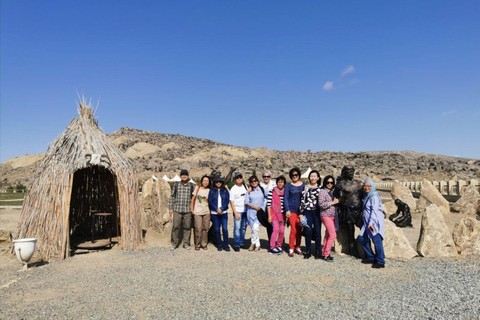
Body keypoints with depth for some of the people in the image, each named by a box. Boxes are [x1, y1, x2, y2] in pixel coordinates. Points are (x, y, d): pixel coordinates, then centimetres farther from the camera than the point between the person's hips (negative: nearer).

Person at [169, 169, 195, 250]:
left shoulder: (191, 185, 7)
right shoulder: (176, 185, 5)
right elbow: (172, 197, 8)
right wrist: (170, 208, 4)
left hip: (188, 210, 1)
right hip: (177, 210, -1)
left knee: (187, 227, 4)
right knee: (176, 227, 0)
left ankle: (186, 243, 17)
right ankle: (174, 243, 13)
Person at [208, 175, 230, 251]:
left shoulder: (225, 191, 9)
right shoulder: (211, 191, 8)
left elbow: (227, 201, 1)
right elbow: (210, 201, 0)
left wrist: (221, 209, -12)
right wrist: (217, 209, -12)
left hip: (223, 213, 0)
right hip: (214, 213, 0)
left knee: (225, 229, -6)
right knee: (217, 230, 3)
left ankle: (226, 245, 4)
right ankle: (219, 245, 15)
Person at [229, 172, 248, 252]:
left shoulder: (245, 186, 9)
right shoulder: (233, 189, -4)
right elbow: (231, 202, -6)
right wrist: (235, 213, -10)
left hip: (245, 210, 5)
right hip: (237, 211, -5)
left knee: (244, 227, 9)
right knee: (237, 228, -6)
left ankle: (241, 243, 20)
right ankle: (236, 245, 0)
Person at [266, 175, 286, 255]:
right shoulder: (272, 191, -5)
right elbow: (268, 204, -6)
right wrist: (269, 216, -9)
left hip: (282, 214, 4)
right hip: (274, 213, -4)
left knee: (282, 231, 4)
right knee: (276, 229, -14)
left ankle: (278, 246, 24)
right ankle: (272, 248, -4)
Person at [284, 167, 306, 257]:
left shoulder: (304, 185, 8)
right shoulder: (288, 186, 4)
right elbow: (285, 198, 1)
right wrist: (287, 210, -8)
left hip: (301, 210, 2)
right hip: (292, 210, -2)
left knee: (299, 230, 7)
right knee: (293, 229, -9)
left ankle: (297, 247, 21)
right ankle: (291, 249, 1)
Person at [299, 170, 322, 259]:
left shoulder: (320, 188, 7)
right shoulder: (305, 187, 6)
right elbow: (302, 200, 5)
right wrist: (301, 213, 1)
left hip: (317, 212, 0)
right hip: (307, 212, 0)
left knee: (317, 232, 3)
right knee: (308, 232, 1)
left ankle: (317, 251, 15)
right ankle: (308, 251, 13)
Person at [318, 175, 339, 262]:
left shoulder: (332, 191, 13)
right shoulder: (322, 191, -8)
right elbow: (321, 204, -16)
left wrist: (337, 201, 7)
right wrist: (332, 202, -13)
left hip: (332, 216, 7)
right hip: (326, 215, -7)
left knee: (328, 235, 11)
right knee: (333, 235, -11)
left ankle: (324, 253, 19)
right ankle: (326, 254, 0)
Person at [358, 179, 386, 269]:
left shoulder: (374, 197, -12)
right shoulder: (366, 196, 16)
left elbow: (374, 210, -21)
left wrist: (371, 223, -28)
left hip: (375, 221, -10)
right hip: (367, 222, 10)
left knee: (377, 240, -8)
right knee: (362, 238, 11)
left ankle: (380, 262, 1)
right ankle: (370, 257, 24)